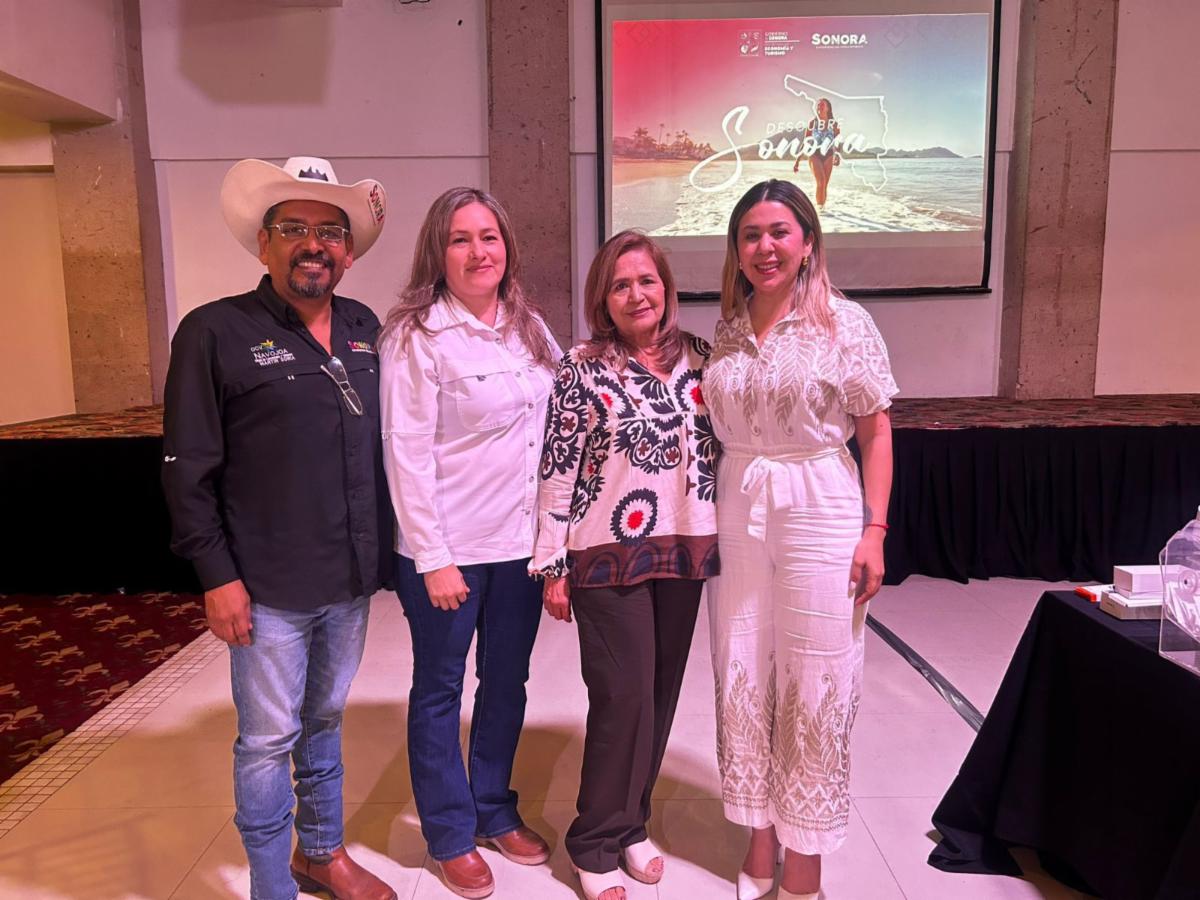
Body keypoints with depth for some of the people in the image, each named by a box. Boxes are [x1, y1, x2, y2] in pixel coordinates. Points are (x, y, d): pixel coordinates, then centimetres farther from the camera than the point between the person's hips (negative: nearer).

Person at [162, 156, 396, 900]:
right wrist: (217, 575, -12)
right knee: (269, 739, 9)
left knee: (325, 721, 21)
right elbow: (187, 469, -9)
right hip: (269, 586, -4)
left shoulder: (365, 328, 6)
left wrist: (388, 548, 8)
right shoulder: (215, 331, -8)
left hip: (352, 579, 5)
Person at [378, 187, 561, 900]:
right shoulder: (416, 336, -10)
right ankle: (451, 836, 30)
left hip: (521, 542, 6)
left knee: (507, 683, 17)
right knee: (440, 692, 12)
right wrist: (433, 558, -15)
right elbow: (407, 453, -13)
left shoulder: (530, 326, 6)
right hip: (447, 548, -5)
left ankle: (496, 812, 38)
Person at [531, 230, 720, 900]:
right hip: (608, 555, -4)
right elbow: (558, 471, -7)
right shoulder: (582, 369, -6)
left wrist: (722, 539, 9)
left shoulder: (697, 358, 6)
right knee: (623, 695, 0)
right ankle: (598, 843, 21)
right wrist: (553, 567, -8)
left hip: (684, 550, 5)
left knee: (662, 692, 11)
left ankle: (631, 821, 32)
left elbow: (717, 445, 12)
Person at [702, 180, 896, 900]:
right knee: (742, 680, 11)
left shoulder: (845, 322, -4)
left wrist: (875, 530, -9)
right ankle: (760, 839, 31)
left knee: (813, 687, 6)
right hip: (736, 514, 4)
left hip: (819, 514, -4)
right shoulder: (727, 331, 7)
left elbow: (876, 433, -3)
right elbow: (719, 429, 11)